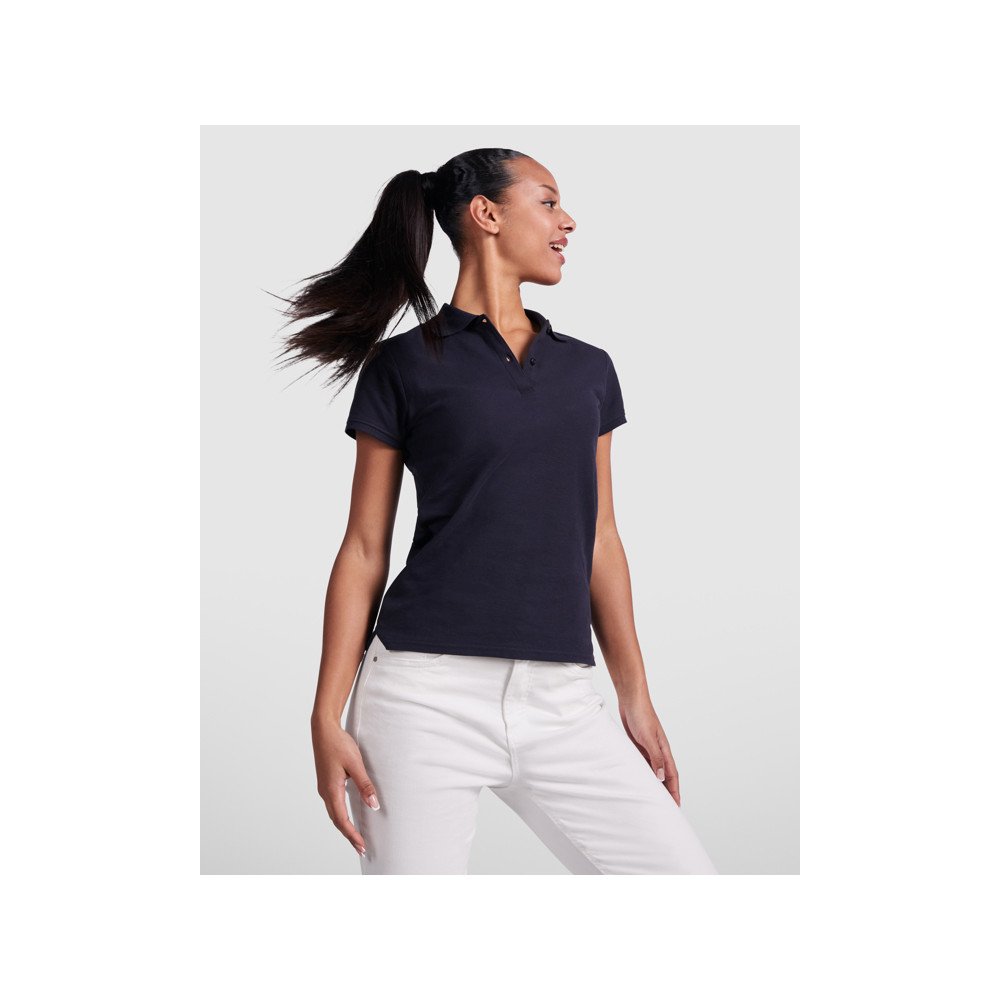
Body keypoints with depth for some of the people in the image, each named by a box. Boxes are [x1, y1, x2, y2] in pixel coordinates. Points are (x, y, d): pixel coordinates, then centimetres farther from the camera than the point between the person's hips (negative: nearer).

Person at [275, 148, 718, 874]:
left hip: (561, 702, 4)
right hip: (428, 692, -3)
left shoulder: (589, 370, 16)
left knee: (687, 872, -4)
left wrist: (636, 698, 14)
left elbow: (600, 540, 17)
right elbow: (365, 550, 3)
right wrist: (328, 715, -3)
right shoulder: (404, 366, 4)